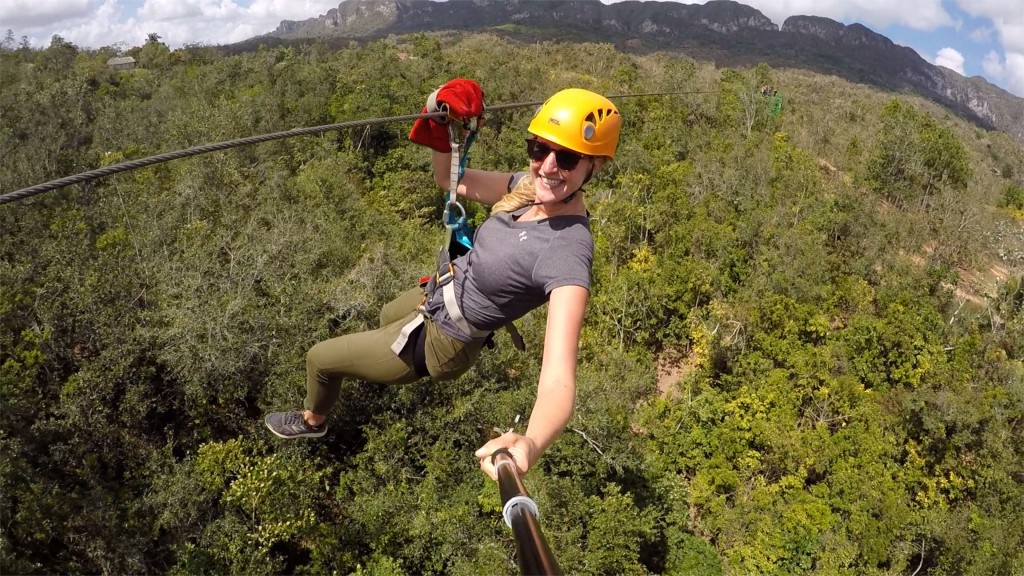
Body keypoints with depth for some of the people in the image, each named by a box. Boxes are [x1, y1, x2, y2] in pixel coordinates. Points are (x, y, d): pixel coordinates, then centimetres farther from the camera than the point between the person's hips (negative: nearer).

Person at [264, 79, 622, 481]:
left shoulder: (567, 254, -39)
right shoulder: (532, 187, -16)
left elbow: (560, 381, -50)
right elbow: (448, 179, -1)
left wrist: (530, 445, -70)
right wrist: (438, 123, -21)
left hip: (440, 341, -7)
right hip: (439, 294, 8)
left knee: (319, 358, 14)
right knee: (386, 317, 42)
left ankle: (312, 422, 50)